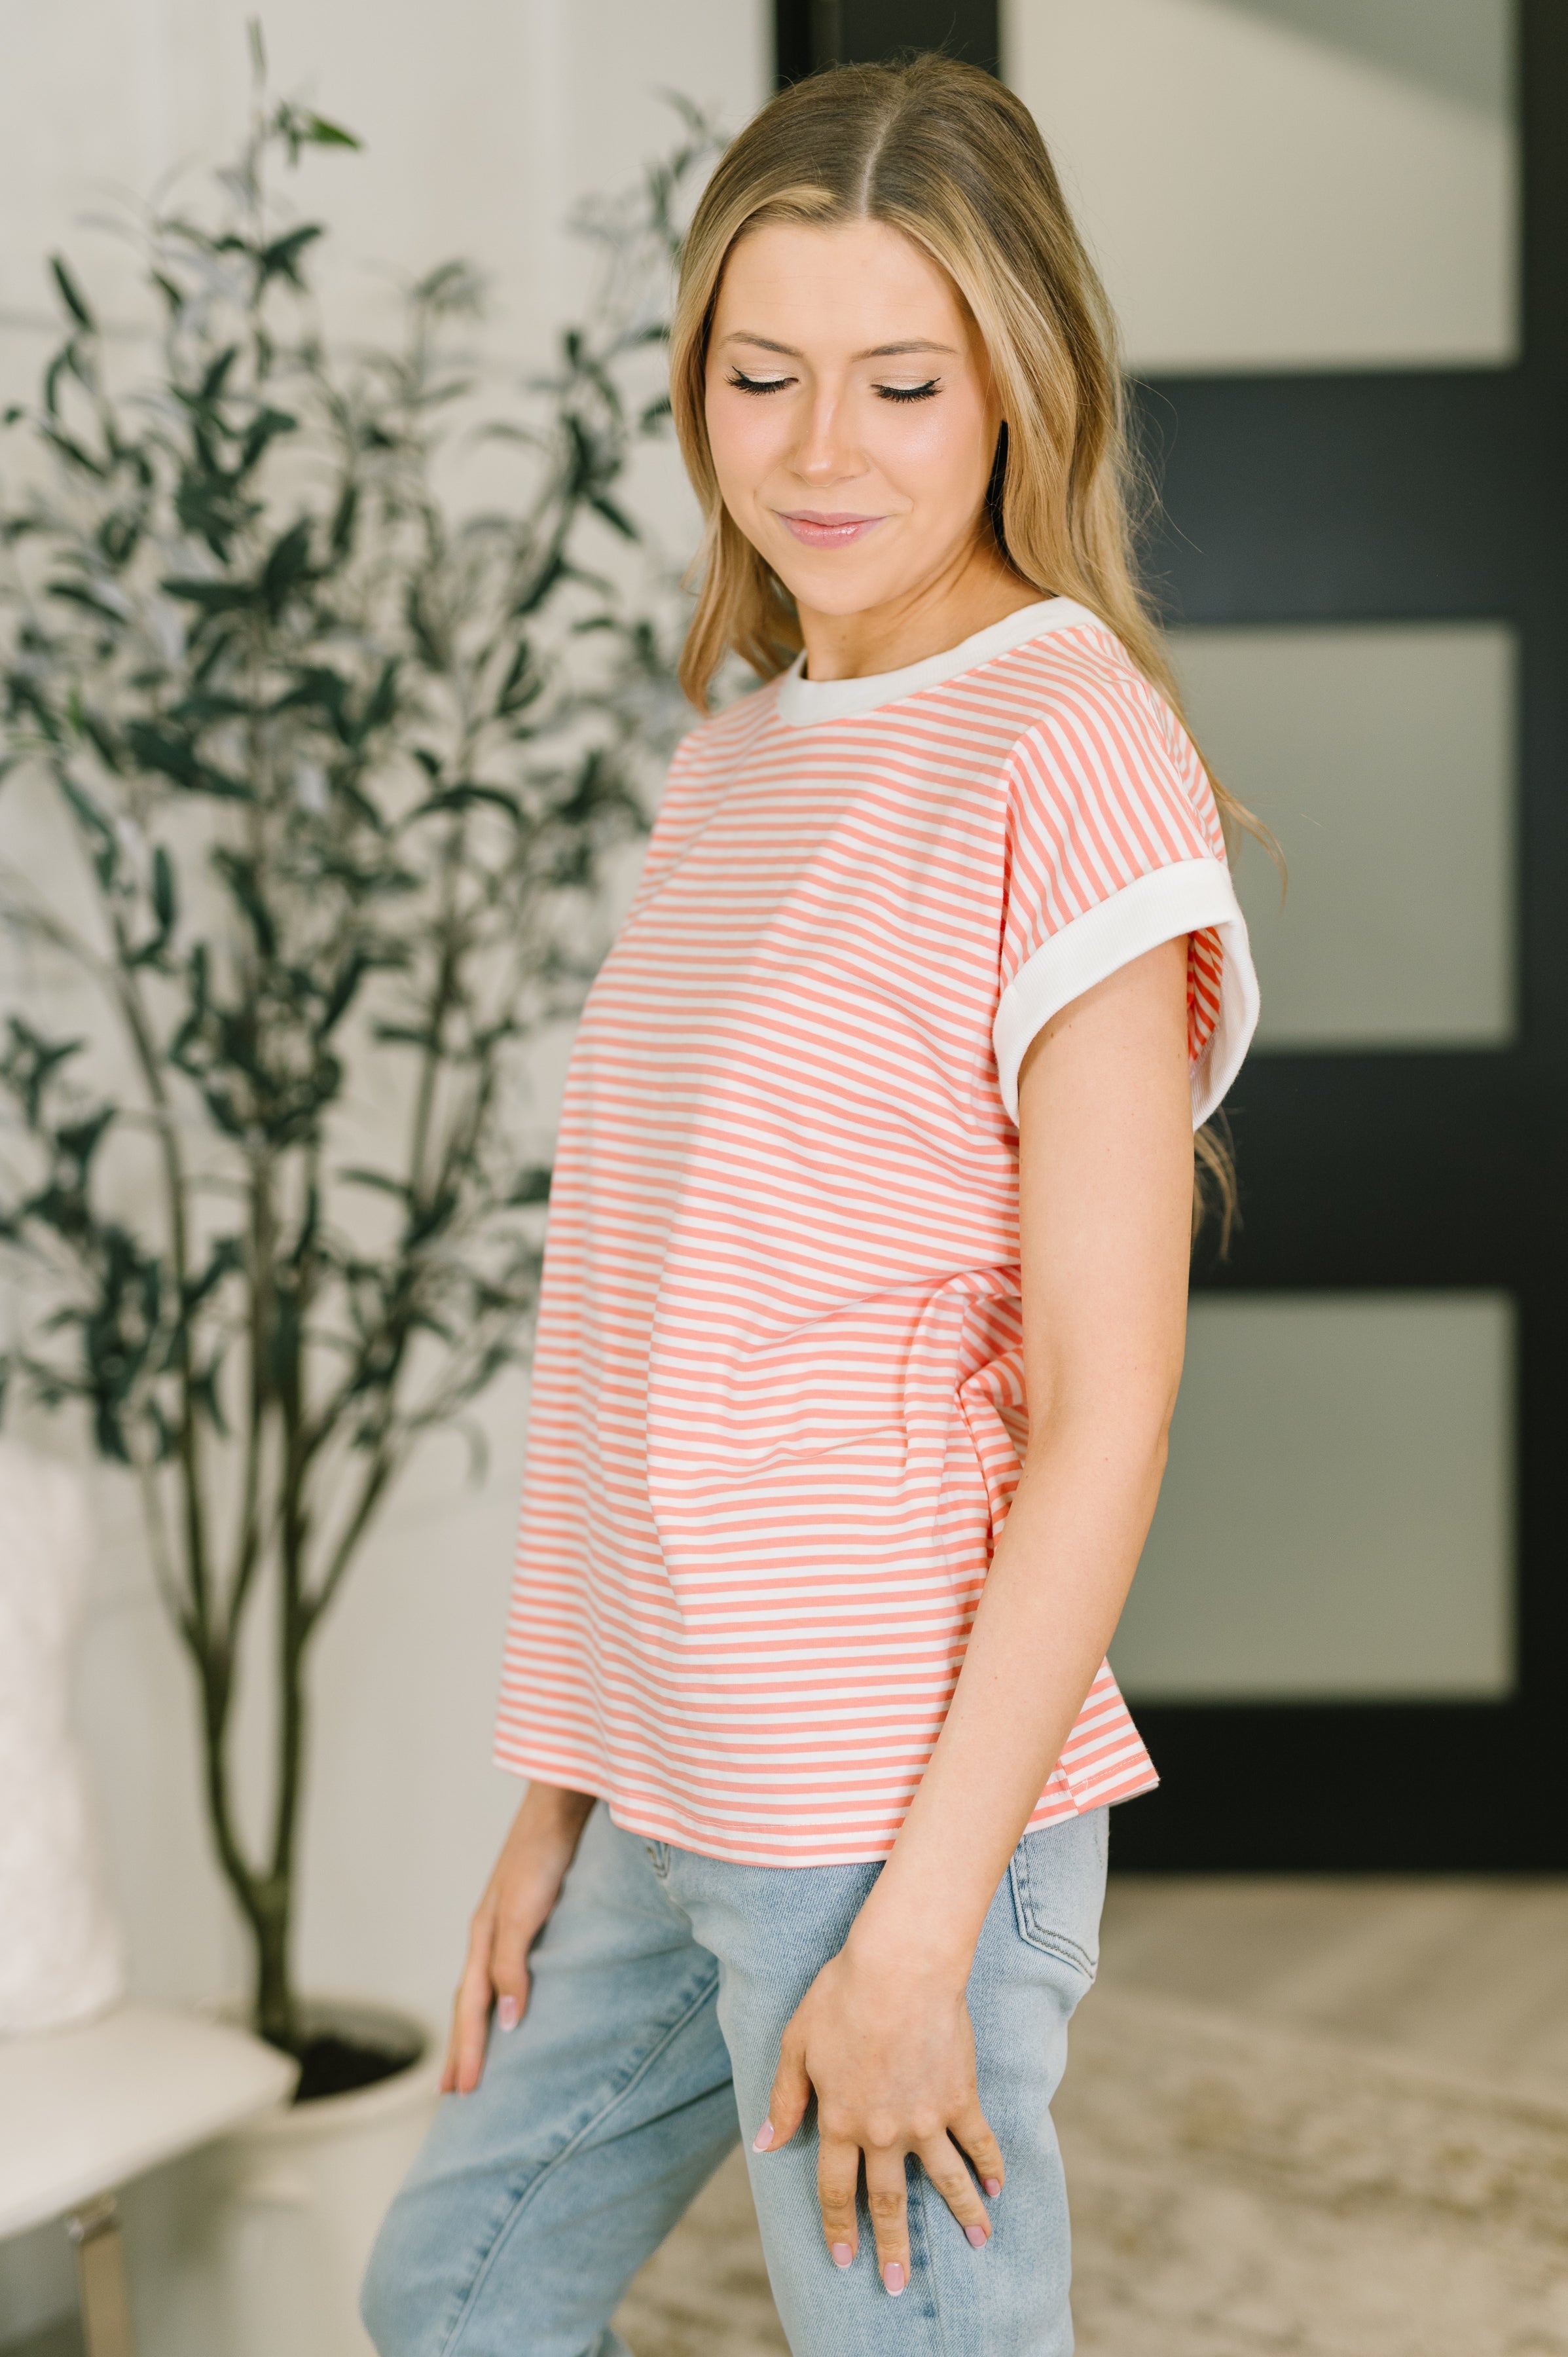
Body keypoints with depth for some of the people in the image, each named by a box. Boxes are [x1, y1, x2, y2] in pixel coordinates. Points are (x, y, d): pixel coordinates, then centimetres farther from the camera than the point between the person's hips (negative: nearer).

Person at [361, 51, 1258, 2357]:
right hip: (674, 1795, 9)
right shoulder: (732, 765, 11)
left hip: (903, 1804, -8)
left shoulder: (1074, 755, -13)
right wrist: (562, 1794, 12)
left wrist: (916, 1924, -17)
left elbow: (1107, 1416, -16)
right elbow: (678, 1342, 12)